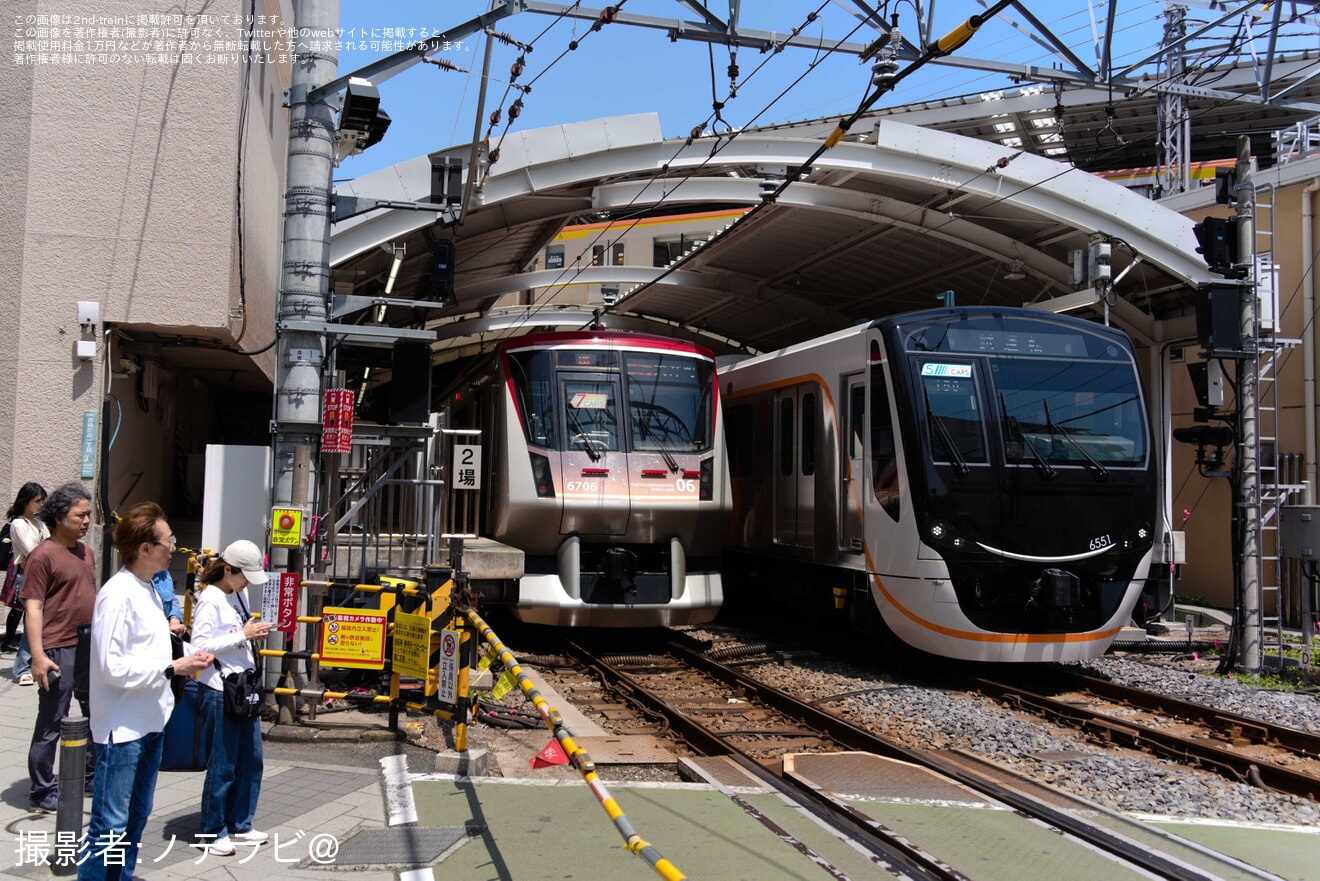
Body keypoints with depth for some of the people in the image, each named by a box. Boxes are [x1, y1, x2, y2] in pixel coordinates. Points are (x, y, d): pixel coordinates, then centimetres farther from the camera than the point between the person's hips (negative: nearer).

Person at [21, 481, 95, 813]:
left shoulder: (86, 553, 12)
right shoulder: (43, 555, -11)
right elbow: (33, 608, -15)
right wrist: (38, 655, -20)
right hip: (59, 651, -8)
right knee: (51, 724, 1)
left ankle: (94, 774, 32)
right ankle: (42, 793, 12)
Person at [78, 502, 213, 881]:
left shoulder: (148, 589, 10)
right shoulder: (118, 595, -19)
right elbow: (112, 667, -23)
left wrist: (186, 657, 0)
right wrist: (172, 668, -19)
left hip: (150, 720, 10)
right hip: (122, 726, -10)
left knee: (137, 814, 21)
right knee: (110, 824, -3)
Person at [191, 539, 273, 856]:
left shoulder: (237, 596, 12)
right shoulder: (210, 599, -13)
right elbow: (199, 645, -21)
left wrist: (255, 635, 3)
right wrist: (243, 635, -20)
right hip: (219, 692, -8)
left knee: (251, 760, 14)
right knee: (222, 765, 1)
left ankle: (240, 825, 27)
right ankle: (213, 833, 15)